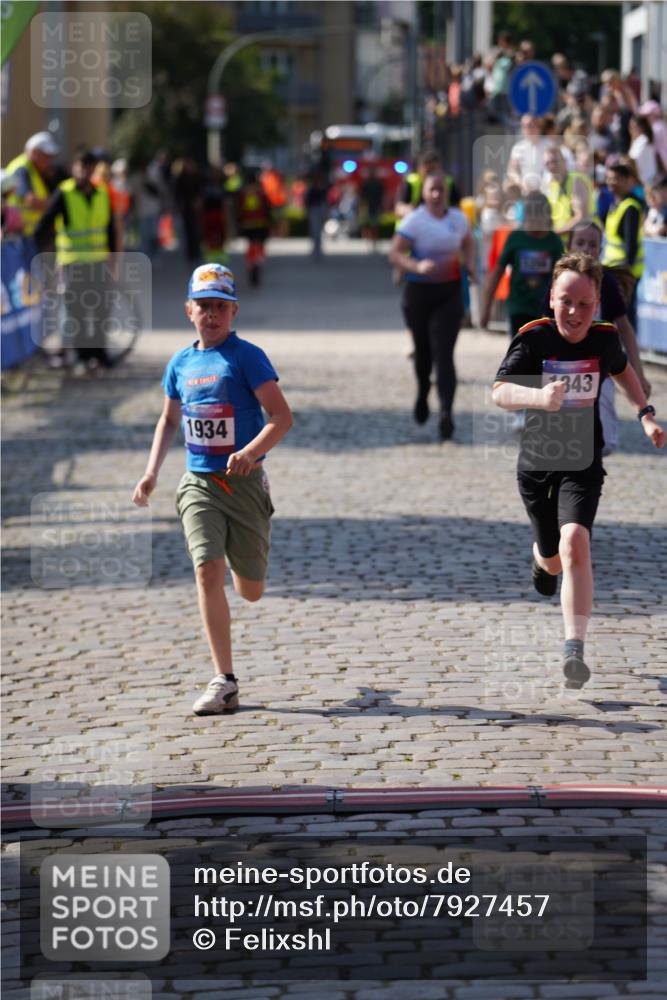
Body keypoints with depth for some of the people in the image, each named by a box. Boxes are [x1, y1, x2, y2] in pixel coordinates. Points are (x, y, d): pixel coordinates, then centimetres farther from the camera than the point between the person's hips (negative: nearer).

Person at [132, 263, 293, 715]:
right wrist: (152, 473, 12)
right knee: (208, 572, -16)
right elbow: (169, 420, 23)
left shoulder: (247, 357, -8)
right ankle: (225, 683, -13)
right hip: (198, 485, 3)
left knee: (250, 592, 6)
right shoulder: (181, 364, 8)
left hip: (244, 483, -3)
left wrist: (251, 452, -31)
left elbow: (282, 416, -14)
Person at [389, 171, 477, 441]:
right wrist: (417, 266, -29)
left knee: (444, 353, -12)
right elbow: (395, 253, -12)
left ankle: (446, 412, -21)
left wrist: (470, 266, 7)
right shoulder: (414, 221, -8)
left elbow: (468, 243, 25)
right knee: (423, 350, 13)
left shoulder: (458, 219, 5)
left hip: (449, 292, 1)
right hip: (418, 290, -1)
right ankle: (422, 395, 44)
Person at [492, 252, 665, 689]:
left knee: (574, 543, -24)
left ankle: (574, 650, -26)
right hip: (536, 462, 0)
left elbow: (623, 370, 19)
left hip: (582, 464, 0)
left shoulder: (605, 339, -6)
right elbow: (500, 392, -28)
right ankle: (542, 560, 58)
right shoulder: (534, 338, -15)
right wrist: (539, 396, -48)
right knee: (553, 560, 16)